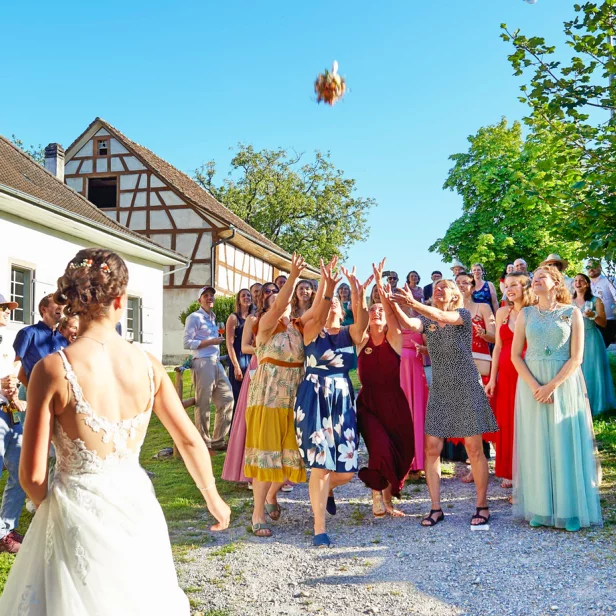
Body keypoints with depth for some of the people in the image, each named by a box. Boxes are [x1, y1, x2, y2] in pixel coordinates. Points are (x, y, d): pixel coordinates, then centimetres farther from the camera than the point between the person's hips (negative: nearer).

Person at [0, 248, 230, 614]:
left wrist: (48, 505, 10)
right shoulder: (147, 365, -5)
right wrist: (213, 499, 19)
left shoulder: (53, 369, -15)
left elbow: (32, 474, -12)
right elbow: (190, 440, 4)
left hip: (79, 511, -3)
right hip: (136, 504, 3)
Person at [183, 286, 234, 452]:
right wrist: (211, 341, -12)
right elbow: (187, 342, -11)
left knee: (227, 400, 5)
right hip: (203, 363, -8)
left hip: (217, 364, 8)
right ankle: (204, 444, 5)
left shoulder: (212, 318, 22)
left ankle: (217, 441, 13)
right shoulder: (194, 317, -3)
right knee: (203, 405, -3)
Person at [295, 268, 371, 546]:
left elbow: (362, 322, -13)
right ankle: (319, 528, 3)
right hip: (315, 399, -3)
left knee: (347, 467, 1)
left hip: (343, 400, 3)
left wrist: (359, 295, -30)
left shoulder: (349, 333, 9)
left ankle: (327, 490, 37)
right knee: (321, 464, -8)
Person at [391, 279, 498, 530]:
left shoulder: (463, 314, -2)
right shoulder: (426, 320, 10)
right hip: (439, 389, 4)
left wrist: (413, 303, -36)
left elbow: (442, 317, -23)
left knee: (474, 448, -2)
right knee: (431, 448, -1)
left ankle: (482, 507, 10)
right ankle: (435, 508, 9)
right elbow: (409, 323, -12)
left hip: (466, 387, -4)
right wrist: (395, 305, -29)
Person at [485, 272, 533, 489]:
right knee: (506, 422, 8)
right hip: (506, 373, 4)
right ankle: (509, 472, 19)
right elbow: (498, 347, 9)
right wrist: (492, 378, 7)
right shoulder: (502, 312, 8)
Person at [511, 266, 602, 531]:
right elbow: (516, 354, 2)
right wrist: (534, 386, -11)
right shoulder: (525, 314, 7)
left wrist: (552, 386, -14)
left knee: (565, 445, 0)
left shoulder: (572, 313, 1)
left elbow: (576, 357, -5)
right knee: (536, 445, 3)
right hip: (532, 385, 2)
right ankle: (540, 509, 10)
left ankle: (570, 510, 8)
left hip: (564, 385, -2)